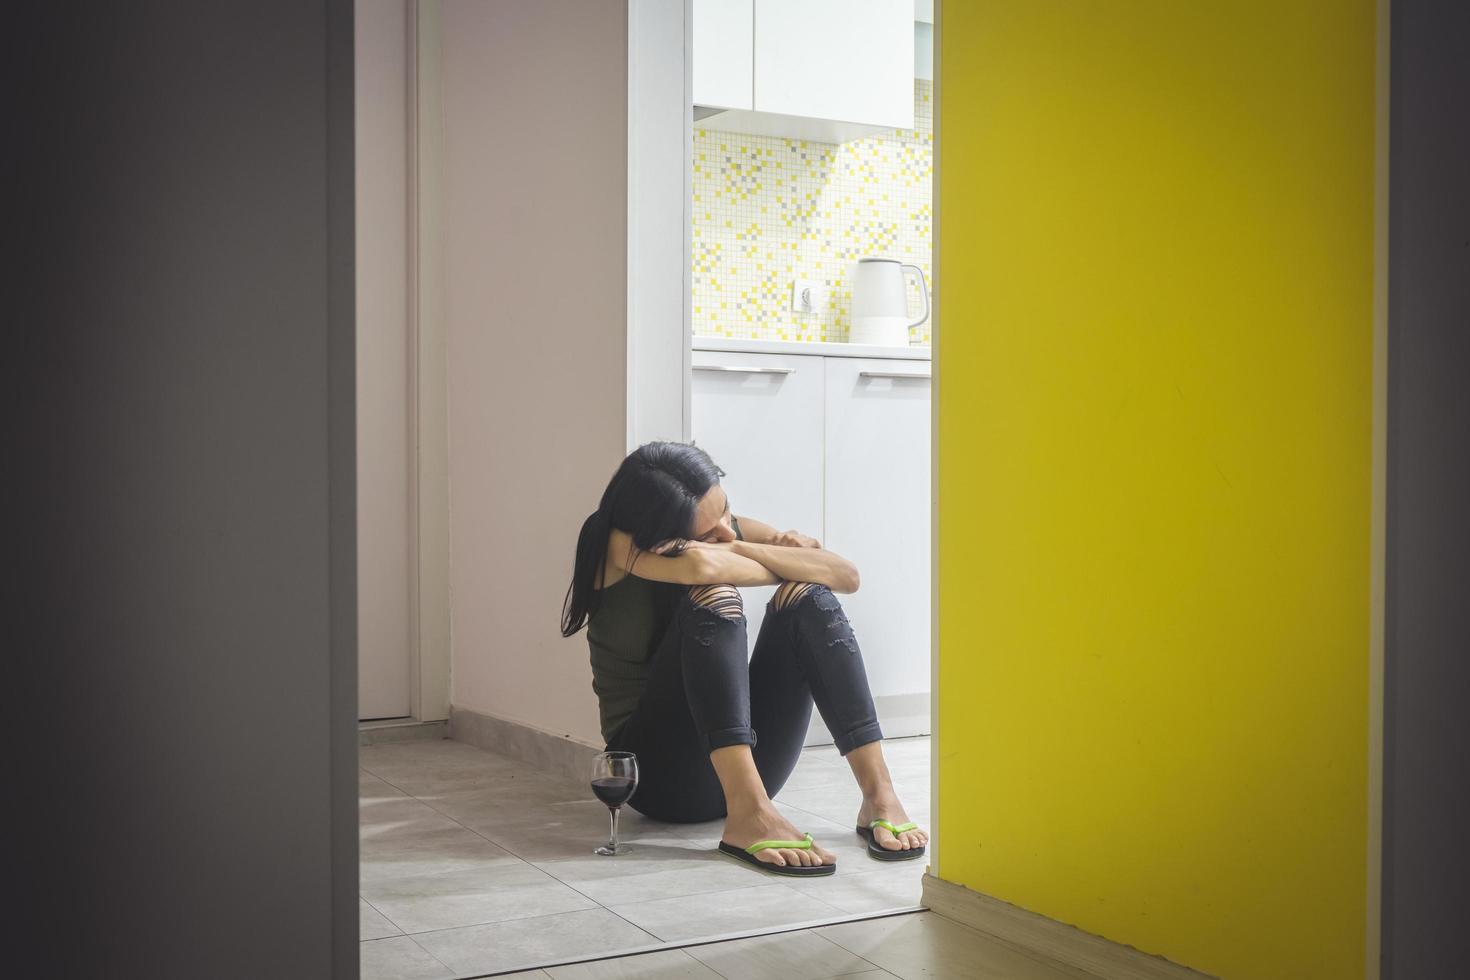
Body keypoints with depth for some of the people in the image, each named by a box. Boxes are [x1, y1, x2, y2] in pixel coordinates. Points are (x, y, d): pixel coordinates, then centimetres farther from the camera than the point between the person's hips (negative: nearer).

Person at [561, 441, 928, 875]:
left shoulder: (732, 532, 4)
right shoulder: (618, 545, -10)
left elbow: (846, 575, -6)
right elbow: (700, 565, -32)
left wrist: (743, 549, -17)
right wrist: (788, 567, -14)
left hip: (741, 756, 5)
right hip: (657, 770, -5)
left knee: (807, 597, -16)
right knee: (712, 596, -27)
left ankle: (878, 792, -25)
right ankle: (749, 815, -39)